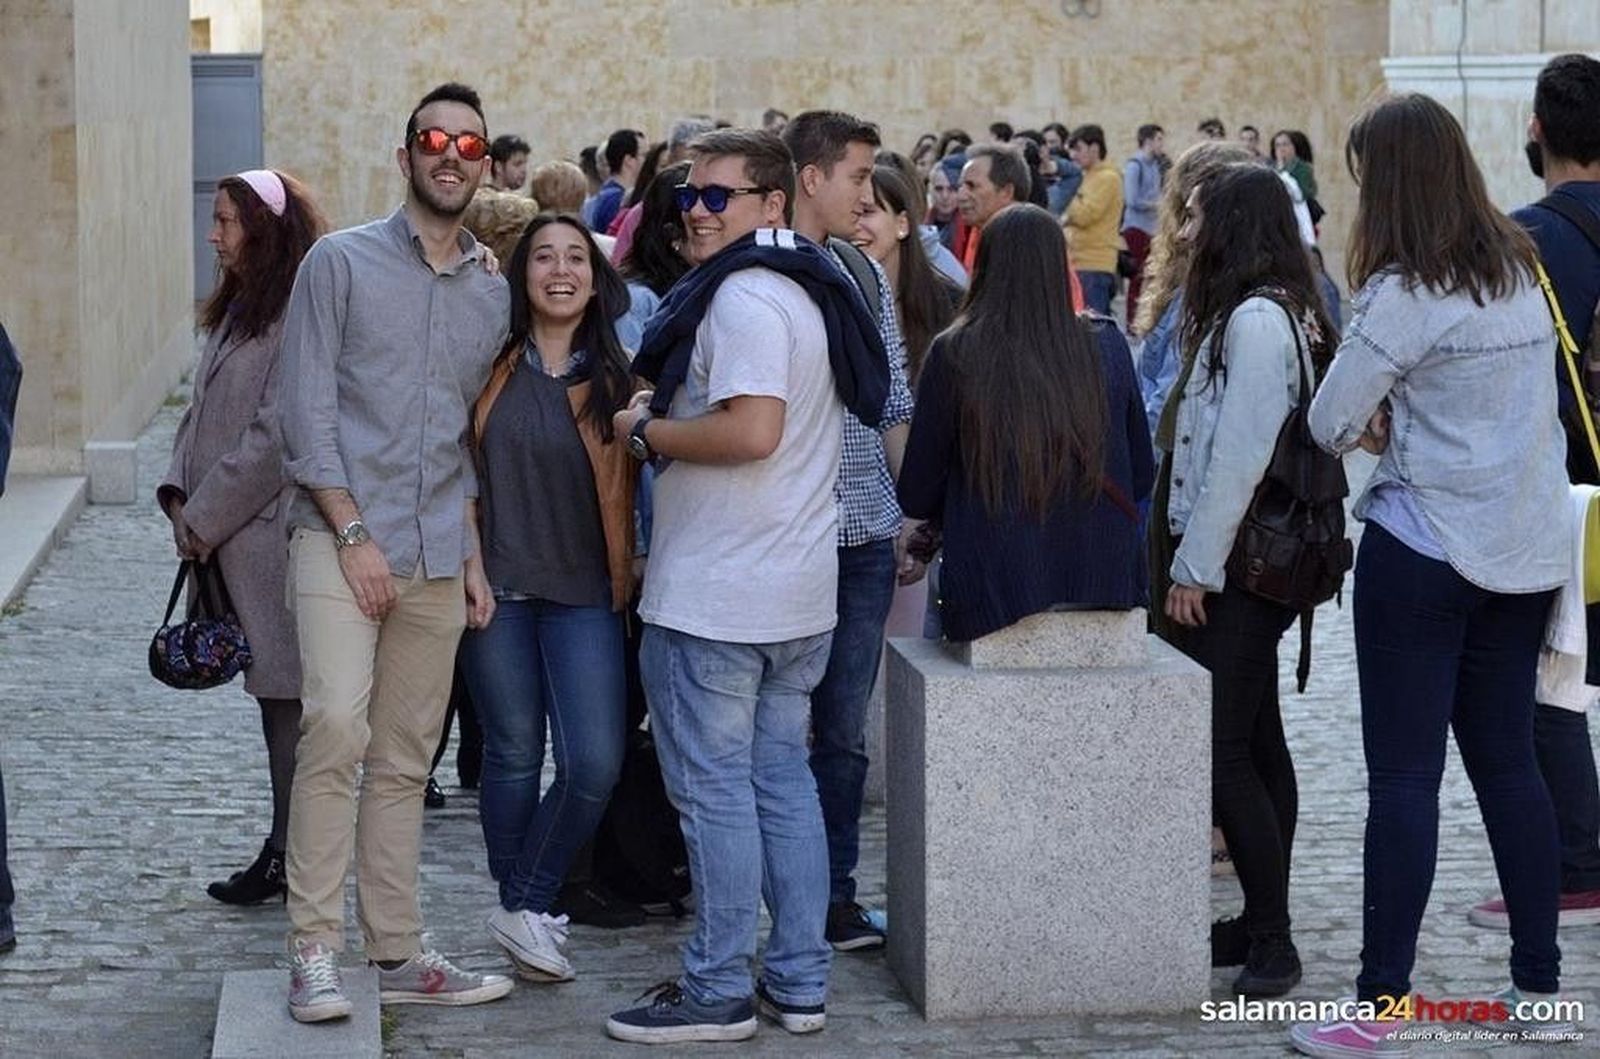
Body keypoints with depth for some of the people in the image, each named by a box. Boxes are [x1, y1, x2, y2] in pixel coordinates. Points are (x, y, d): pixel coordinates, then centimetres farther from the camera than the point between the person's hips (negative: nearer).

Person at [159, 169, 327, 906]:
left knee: (285, 693, -3)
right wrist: (180, 494, 3)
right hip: (230, 541, 9)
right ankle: (287, 851, 19)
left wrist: (206, 517, -15)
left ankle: (288, 855, 3)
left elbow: (276, 437, -19)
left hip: (273, 536, -9)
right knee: (272, 693, 13)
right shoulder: (237, 310, 15)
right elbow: (204, 413, 18)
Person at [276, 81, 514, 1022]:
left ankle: (397, 953, 13)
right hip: (341, 539, -5)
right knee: (338, 725, -20)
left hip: (439, 557, 5)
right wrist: (355, 533, -11)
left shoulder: (493, 293, 14)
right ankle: (315, 952, -15)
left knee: (405, 761, 8)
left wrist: (473, 556, 12)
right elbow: (307, 412, -6)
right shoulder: (341, 262, -1)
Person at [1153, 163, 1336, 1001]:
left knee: (1225, 750, -9)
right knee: (1254, 744, 12)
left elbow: (1239, 455, -20)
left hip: (1235, 566, -10)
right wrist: (1188, 561, 12)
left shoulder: (1257, 319, -16)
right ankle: (1262, 929, 18)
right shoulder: (1249, 313, 14)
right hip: (1244, 564, 10)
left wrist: (1194, 568, -16)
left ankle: (1271, 938, -4)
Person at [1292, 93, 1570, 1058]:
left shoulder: (1406, 292, -15)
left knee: (1405, 777, -3)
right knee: (1509, 764, 13)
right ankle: (1540, 980, 17)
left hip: (1425, 551, -7)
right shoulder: (1523, 271, 8)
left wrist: (1373, 425, 7)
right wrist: (1404, 422, 5)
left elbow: (1328, 423, -13)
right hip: (1526, 549, 7)